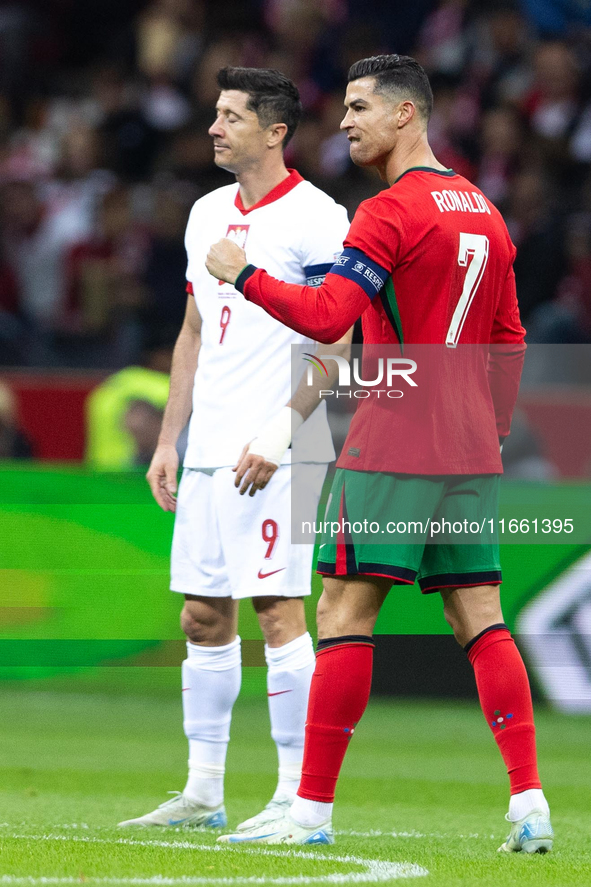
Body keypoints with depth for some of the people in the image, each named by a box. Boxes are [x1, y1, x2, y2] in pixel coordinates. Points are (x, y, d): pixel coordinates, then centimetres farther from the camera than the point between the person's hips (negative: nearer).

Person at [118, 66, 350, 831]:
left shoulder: (314, 218, -8)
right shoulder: (208, 214, 15)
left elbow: (336, 344, -12)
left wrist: (279, 435, -18)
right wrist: (168, 441, 17)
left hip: (275, 454, -8)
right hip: (208, 452, 8)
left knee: (278, 612, -8)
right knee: (203, 617, 9)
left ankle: (296, 797, -4)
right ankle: (202, 791, 16)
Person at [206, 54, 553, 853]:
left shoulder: (392, 212, -11)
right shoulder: (484, 212, 15)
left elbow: (326, 316, -20)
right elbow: (509, 343, 19)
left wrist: (244, 275, -9)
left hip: (392, 449, -8)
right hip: (471, 453, 8)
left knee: (344, 614, -4)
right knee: (480, 621, 6)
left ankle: (313, 809, -4)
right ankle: (530, 803, -3)